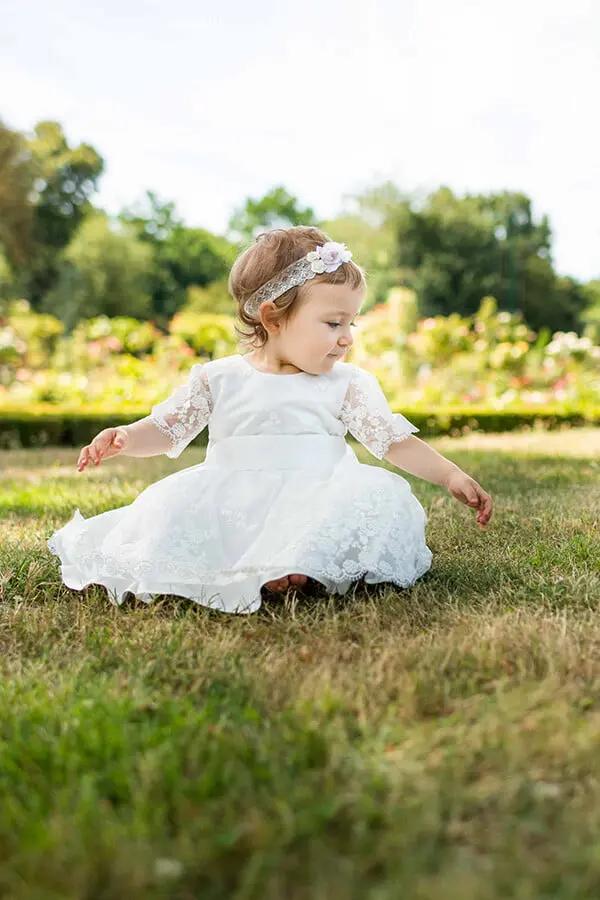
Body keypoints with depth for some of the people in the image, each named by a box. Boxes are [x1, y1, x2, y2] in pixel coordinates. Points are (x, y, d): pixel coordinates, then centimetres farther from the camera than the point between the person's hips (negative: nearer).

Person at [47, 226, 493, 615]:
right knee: (174, 500, -24)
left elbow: (396, 441, 4)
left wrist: (452, 476, -7)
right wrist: (124, 438, -10)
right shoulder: (218, 378, 6)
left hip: (314, 502, 1)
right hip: (231, 505, 0)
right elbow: (165, 429, 11)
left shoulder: (349, 384, 7)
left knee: (380, 493, -28)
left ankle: (301, 567, -36)